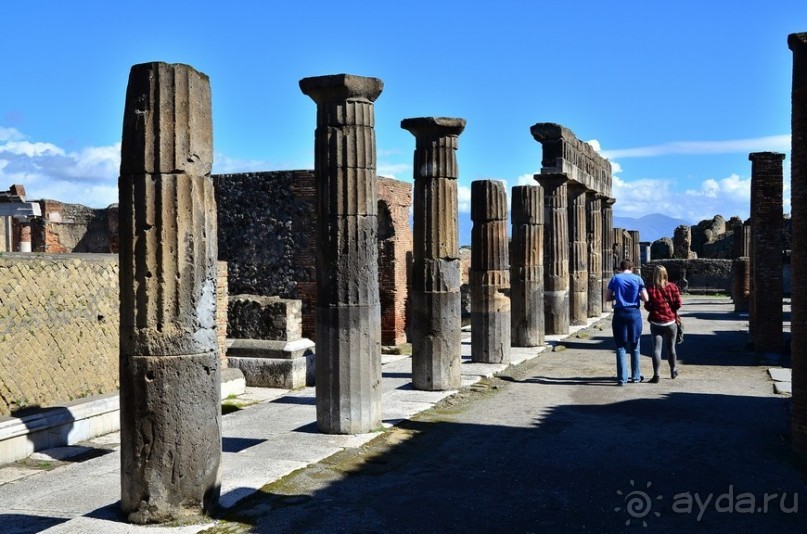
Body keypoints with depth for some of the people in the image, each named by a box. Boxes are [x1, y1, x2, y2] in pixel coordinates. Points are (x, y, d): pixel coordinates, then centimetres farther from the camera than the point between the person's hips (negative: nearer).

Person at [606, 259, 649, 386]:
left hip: (620, 314, -1)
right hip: (634, 314, 1)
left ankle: (622, 378, -2)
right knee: (634, 347, 13)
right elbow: (645, 298, -2)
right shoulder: (637, 279, 1)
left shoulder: (615, 278, 0)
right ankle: (635, 376, 21)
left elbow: (607, 298, 2)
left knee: (621, 347, 3)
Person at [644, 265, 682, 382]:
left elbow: (647, 307, -7)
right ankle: (673, 371, 33)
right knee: (671, 347, 17)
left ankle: (656, 375, -11)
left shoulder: (651, 290, -8)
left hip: (656, 323, -2)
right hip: (670, 322, 2)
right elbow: (678, 304, -6)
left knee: (656, 348, -2)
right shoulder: (673, 287, -4)